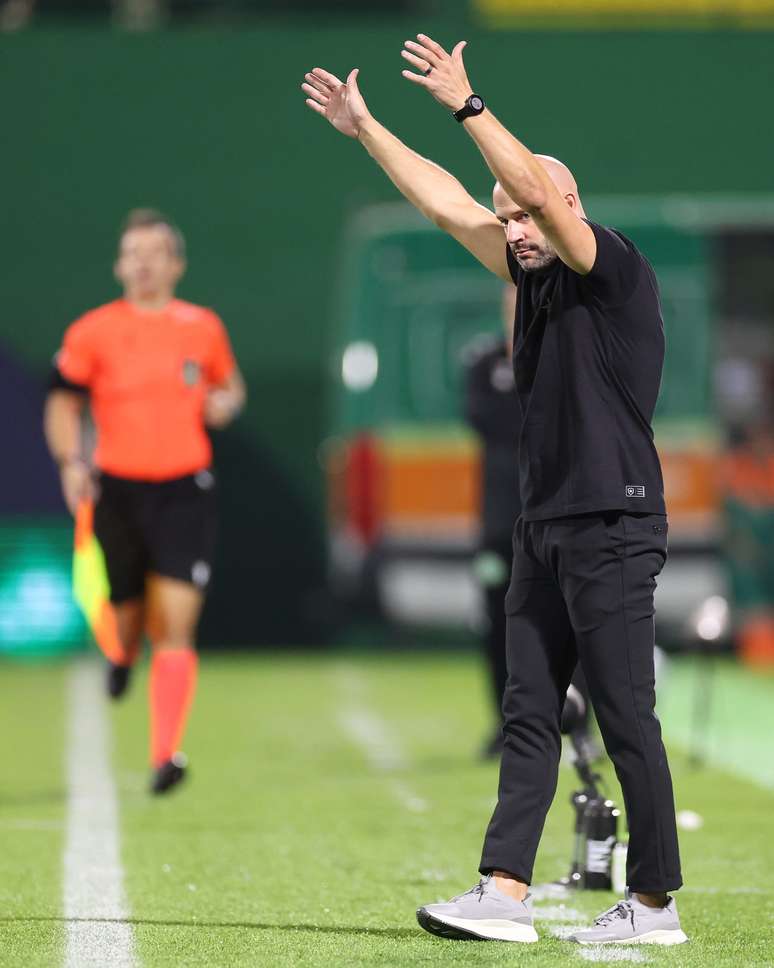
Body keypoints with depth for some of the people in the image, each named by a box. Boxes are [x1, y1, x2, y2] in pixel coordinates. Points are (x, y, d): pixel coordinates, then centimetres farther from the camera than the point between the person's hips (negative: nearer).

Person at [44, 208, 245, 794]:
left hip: (185, 491, 0)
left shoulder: (204, 328, 7)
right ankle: (124, 653, 49)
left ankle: (166, 754, -14)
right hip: (117, 490, 0)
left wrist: (225, 402, 0)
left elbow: (230, 383, 23)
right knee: (127, 617, 9)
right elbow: (63, 401, 7)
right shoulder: (93, 333, 1)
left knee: (176, 625, -13)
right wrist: (70, 461, -9)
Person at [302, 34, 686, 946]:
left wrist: (465, 104, -21)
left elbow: (539, 189, -23)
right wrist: (364, 128, 21)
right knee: (528, 716, 4)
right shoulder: (535, 276, 15)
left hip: (612, 528, -9)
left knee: (626, 719, -5)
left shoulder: (616, 271, -8)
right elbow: (447, 204, 20)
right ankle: (504, 892, 2)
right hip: (543, 527, 9)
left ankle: (655, 903, 0)